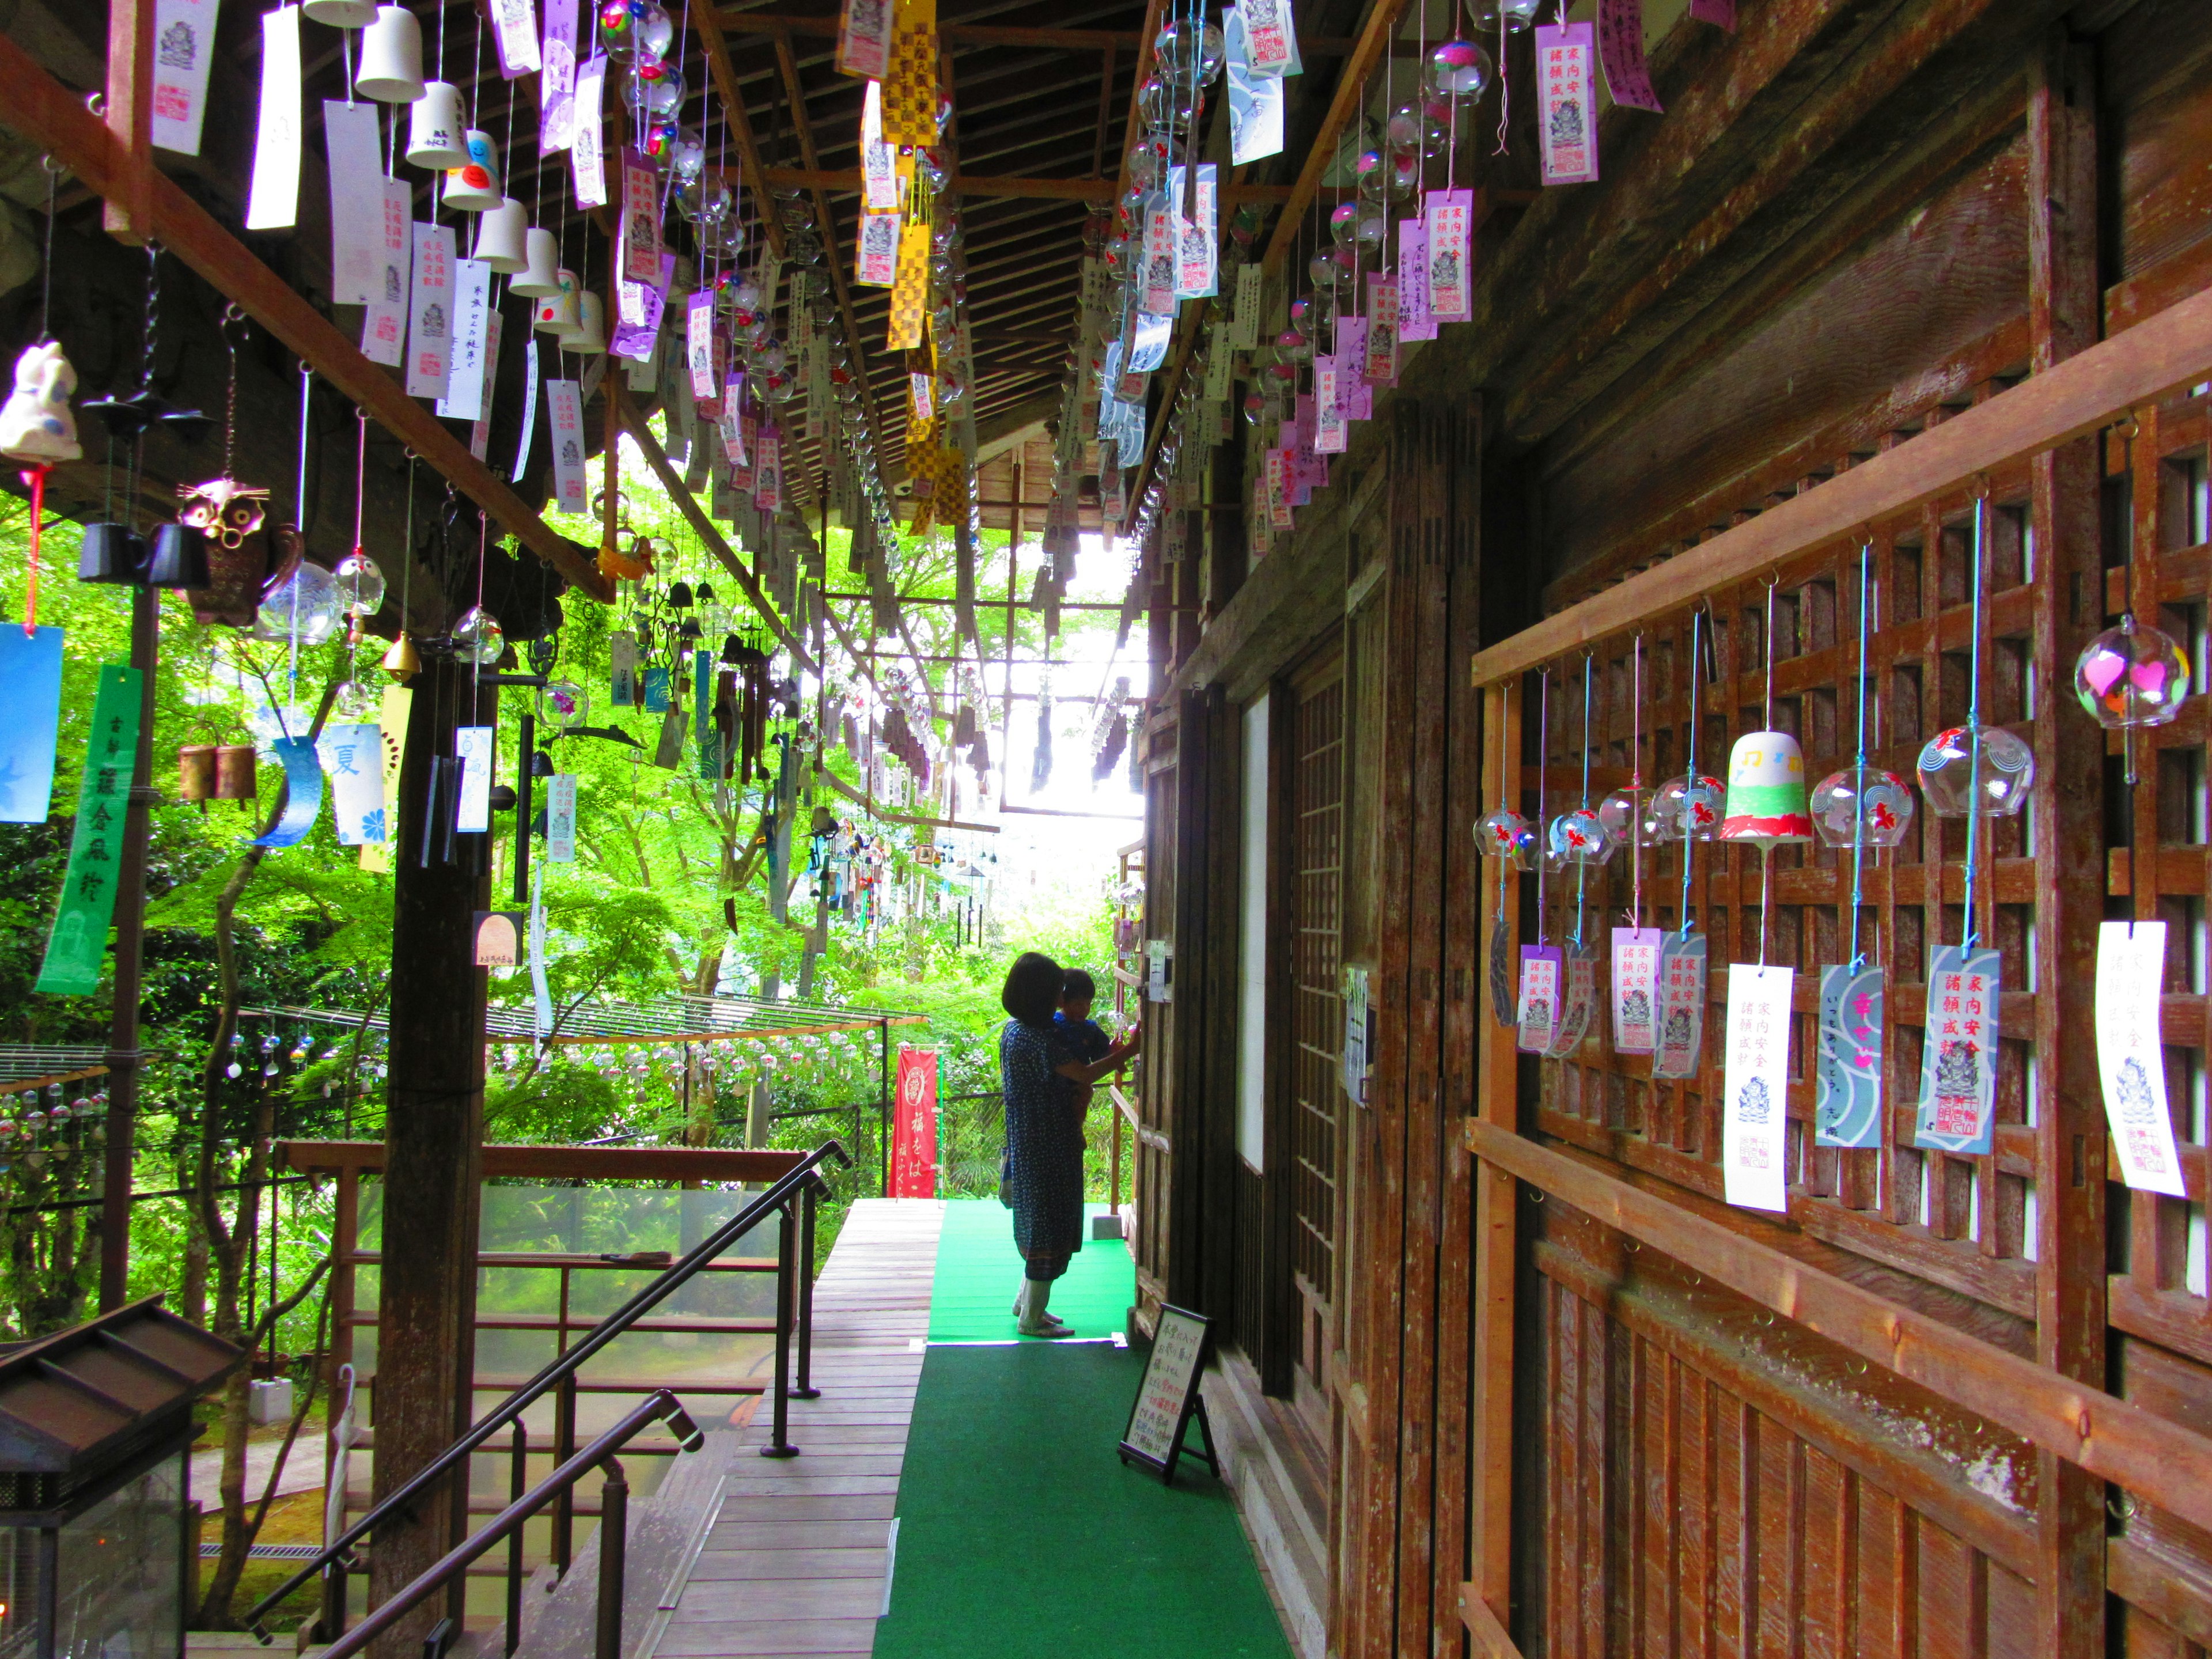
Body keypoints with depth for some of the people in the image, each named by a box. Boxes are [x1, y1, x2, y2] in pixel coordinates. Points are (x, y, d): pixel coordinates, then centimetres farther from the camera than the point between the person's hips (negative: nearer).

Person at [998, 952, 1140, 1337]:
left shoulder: (1013, 1029, 7)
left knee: (1041, 1223, 21)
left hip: (1027, 1143, 10)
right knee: (1049, 1224, 1)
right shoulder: (1037, 1038, -23)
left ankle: (1026, 1302, 32)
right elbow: (1084, 1074, -22)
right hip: (1049, 1147, -10)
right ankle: (1032, 1317, 11)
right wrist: (1127, 1051, -16)